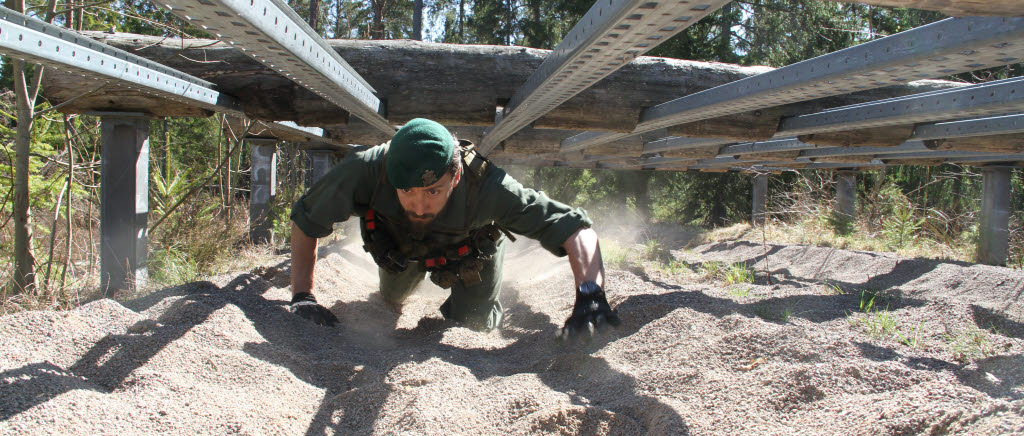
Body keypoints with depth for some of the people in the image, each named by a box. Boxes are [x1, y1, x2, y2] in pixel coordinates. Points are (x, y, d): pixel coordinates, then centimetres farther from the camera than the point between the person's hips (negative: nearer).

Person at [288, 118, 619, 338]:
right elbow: (305, 220, -27)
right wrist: (302, 296, -35)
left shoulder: (486, 188, -49)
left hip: (472, 244, -2)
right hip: (401, 244, 2)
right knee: (392, 300, 27)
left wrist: (590, 294, -65)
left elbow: (574, 228, -48)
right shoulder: (365, 170, -45)